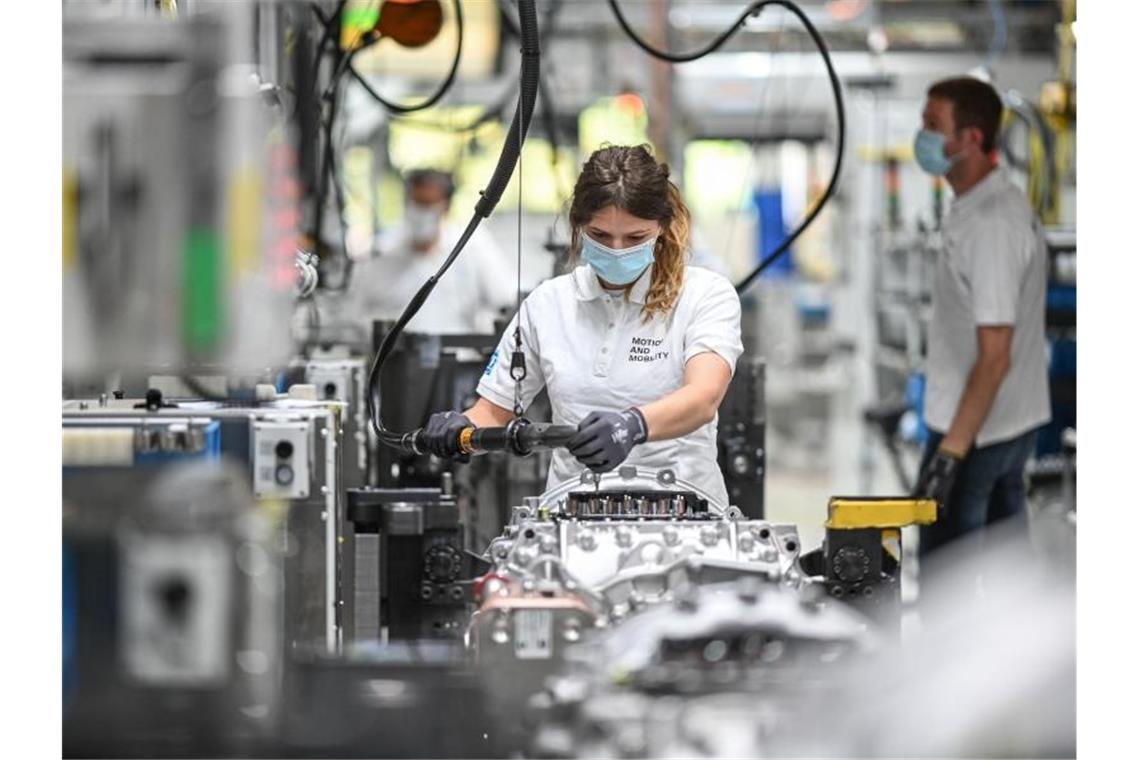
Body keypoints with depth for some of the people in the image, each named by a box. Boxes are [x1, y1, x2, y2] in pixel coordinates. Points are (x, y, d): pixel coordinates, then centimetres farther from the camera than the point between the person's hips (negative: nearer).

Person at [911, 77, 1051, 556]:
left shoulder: (991, 225, -23)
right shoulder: (1001, 202, 8)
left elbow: (995, 357, -25)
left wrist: (950, 454, -26)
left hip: (976, 431, -10)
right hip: (1015, 423, 10)